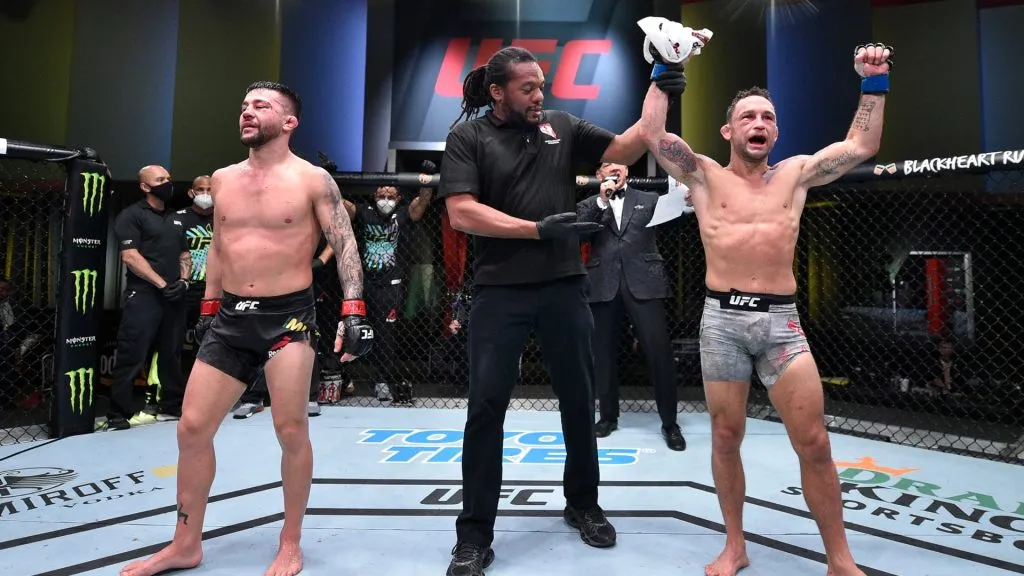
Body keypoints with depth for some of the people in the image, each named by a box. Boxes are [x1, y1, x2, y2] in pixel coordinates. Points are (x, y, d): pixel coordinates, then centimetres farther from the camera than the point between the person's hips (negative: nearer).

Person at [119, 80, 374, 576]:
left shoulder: (312, 180, -5)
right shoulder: (223, 179, 11)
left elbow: (345, 244, -8)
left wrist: (353, 310, -18)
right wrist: (209, 305, 21)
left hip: (287, 315, -5)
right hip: (231, 316, 6)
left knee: (291, 430, -2)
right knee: (192, 428, 7)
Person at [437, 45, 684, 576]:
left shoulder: (563, 127, 11)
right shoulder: (468, 137, 1)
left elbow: (624, 150, 9)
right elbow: (461, 213, -10)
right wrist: (538, 229, -14)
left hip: (564, 287, 3)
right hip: (499, 293, -3)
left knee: (579, 401, 13)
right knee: (486, 408, 1)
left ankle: (583, 504, 35)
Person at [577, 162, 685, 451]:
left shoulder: (649, 199, 16)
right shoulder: (589, 205, 15)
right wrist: (601, 201, -7)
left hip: (642, 283, -1)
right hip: (603, 285, 1)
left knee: (660, 351, -5)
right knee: (604, 354, 8)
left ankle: (669, 422, 9)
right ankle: (608, 416, 24)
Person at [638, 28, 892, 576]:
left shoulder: (794, 174, 13)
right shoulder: (705, 175, 5)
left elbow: (862, 145, 18)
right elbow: (651, 133, -5)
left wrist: (873, 83, 16)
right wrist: (667, 68, -3)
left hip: (781, 320, 2)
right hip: (722, 319, -1)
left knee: (814, 443, 2)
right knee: (725, 436, 8)